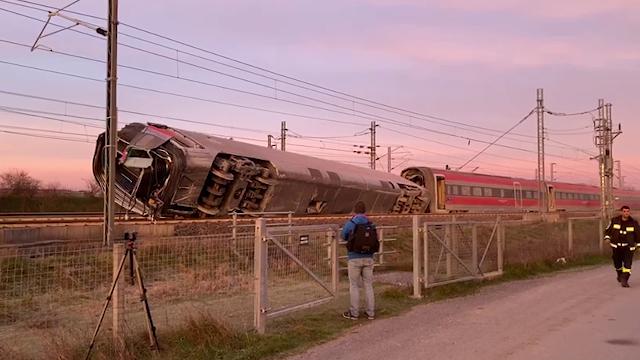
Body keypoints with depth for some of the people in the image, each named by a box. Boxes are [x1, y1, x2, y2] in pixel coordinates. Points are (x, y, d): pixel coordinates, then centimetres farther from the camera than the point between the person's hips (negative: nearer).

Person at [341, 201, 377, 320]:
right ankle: (370, 312, 14)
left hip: (355, 259, -4)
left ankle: (354, 313, 11)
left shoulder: (350, 224, -8)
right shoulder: (371, 225, 3)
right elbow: (375, 241, 15)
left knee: (354, 286, 6)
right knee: (368, 285, 11)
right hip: (368, 259, 4)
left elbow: (344, 236, 12)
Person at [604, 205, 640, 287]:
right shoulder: (614, 221, -3)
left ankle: (624, 280, -12)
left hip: (628, 247, -1)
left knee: (627, 264, -13)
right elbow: (608, 230, 8)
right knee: (617, 263, 12)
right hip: (616, 247, 1)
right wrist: (607, 238, -9)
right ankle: (620, 275, 40)